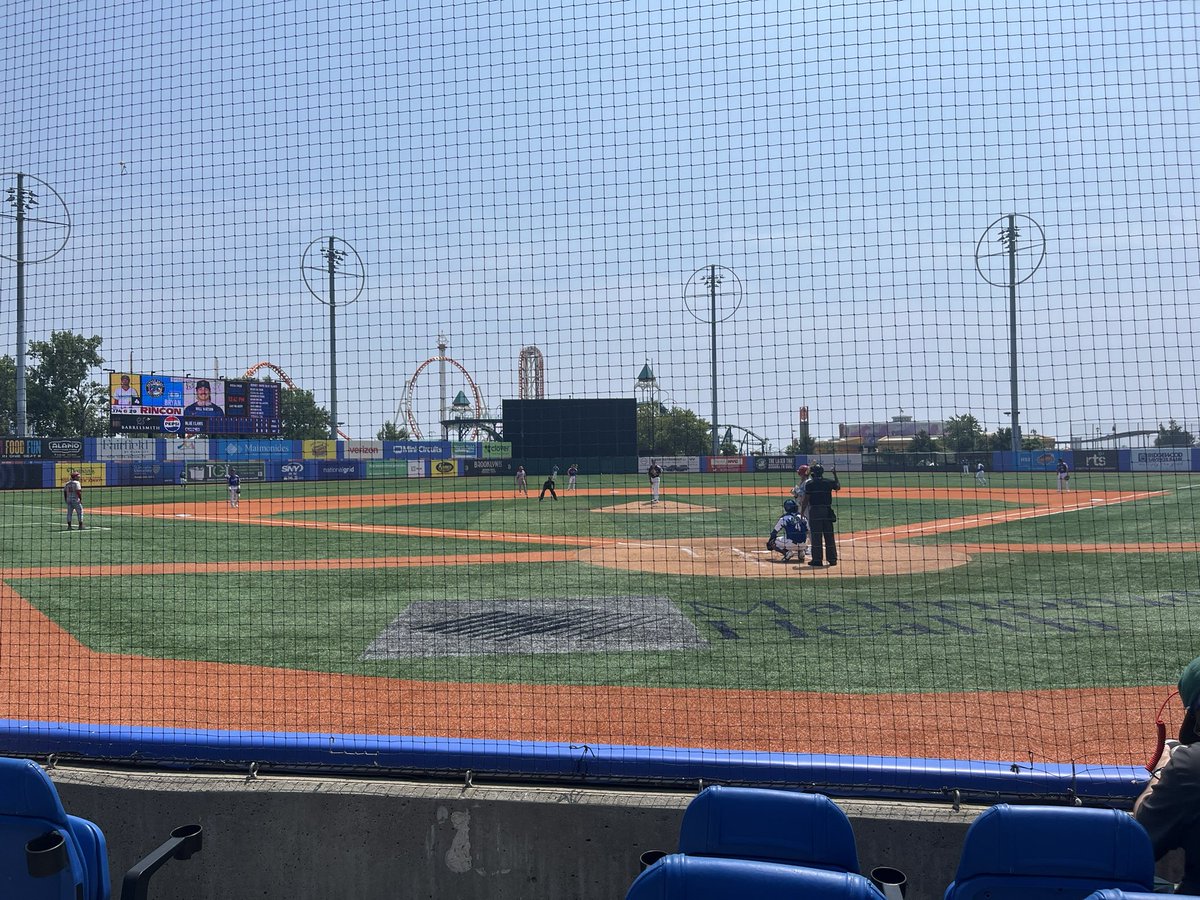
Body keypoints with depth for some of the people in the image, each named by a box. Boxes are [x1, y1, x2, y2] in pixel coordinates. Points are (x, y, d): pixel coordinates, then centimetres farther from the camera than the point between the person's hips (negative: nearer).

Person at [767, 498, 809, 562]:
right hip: (802, 545, 5)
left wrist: (769, 542, 24)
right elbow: (807, 533, 20)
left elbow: (774, 532, 9)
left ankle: (787, 553, -9)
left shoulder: (783, 518, 2)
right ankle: (801, 552, 9)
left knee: (772, 542, 13)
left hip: (790, 544, -5)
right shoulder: (803, 517, 12)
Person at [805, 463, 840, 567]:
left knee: (816, 536, 0)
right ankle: (832, 559, 12)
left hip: (814, 511, -3)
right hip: (827, 510, 3)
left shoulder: (810, 483, -5)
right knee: (829, 536, 9)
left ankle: (817, 559, -1)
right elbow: (838, 487, 25)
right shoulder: (829, 482, 3)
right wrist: (835, 475, 36)